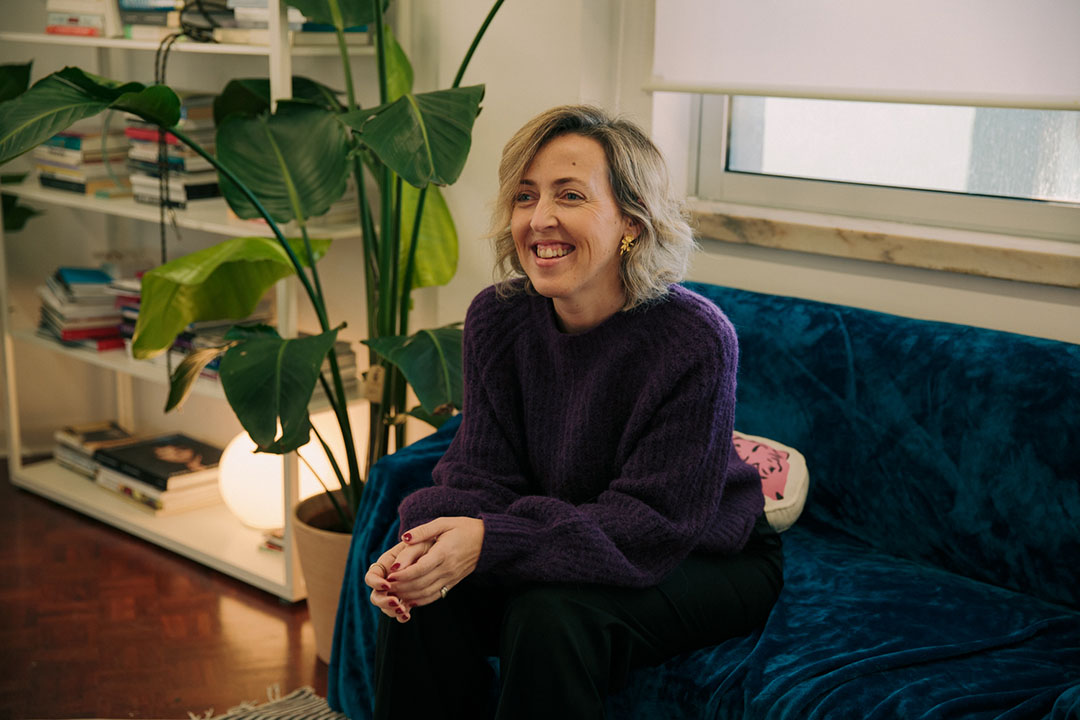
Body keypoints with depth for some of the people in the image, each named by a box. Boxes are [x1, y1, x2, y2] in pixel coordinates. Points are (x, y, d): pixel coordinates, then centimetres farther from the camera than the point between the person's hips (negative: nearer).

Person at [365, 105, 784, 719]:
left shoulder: (695, 340, -27)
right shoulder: (498, 316, -9)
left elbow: (652, 521, -27)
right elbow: (482, 474, -9)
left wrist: (490, 542, -38)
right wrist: (423, 544, -32)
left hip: (705, 561, -4)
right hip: (566, 545, 5)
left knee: (551, 614, -32)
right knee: (425, 595, -21)